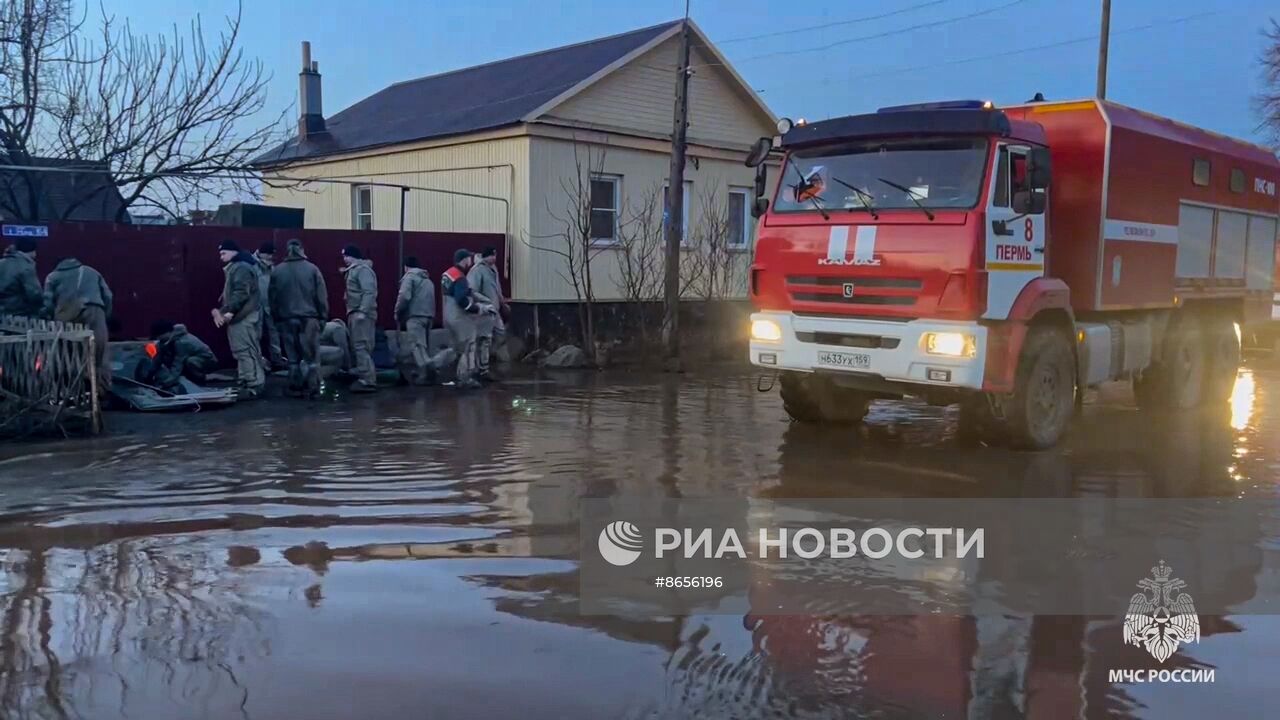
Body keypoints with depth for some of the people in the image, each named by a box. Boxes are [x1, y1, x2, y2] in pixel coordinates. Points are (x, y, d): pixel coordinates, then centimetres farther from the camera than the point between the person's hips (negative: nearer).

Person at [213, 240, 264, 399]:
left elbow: (241, 293, -23)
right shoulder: (234, 267, 21)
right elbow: (230, 293, 23)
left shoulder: (241, 267, -14)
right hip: (240, 317, 11)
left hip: (244, 318, -11)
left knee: (247, 352, -10)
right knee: (242, 352, 13)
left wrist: (228, 311, -22)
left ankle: (254, 386, -10)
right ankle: (244, 384, 18)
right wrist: (220, 310, 10)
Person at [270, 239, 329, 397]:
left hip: (286, 319, 2)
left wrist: (276, 318, 12)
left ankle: (295, 389, 10)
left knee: (293, 356, 9)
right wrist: (323, 316, 2)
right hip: (309, 318, -2)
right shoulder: (311, 268, -3)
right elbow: (321, 296, -4)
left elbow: (273, 298, 6)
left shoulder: (277, 271, 4)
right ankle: (312, 388, 0)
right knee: (311, 356, 3)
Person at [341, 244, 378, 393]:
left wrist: (362, 311, -27)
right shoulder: (354, 270, 19)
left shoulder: (363, 269, -12)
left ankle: (367, 381, -14)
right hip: (355, 313, 11)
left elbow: (369, 292, -22)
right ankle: (364, 377, 20)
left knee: (361, 347, -13)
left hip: (362, 314, -11)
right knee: (358, 347, 13)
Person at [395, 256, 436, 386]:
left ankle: (425, 373, -21)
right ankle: (427, 370, 14)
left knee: (418, 345, -10)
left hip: (415, 316, -7)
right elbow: (431, 299, 18)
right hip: (428, 315, 7)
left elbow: (404, 297, -11)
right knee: (424, 344, 14)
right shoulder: (427, 279, 26)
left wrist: (398, 313, 0)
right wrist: (431, 312, 15)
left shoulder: (409, 277, 1)